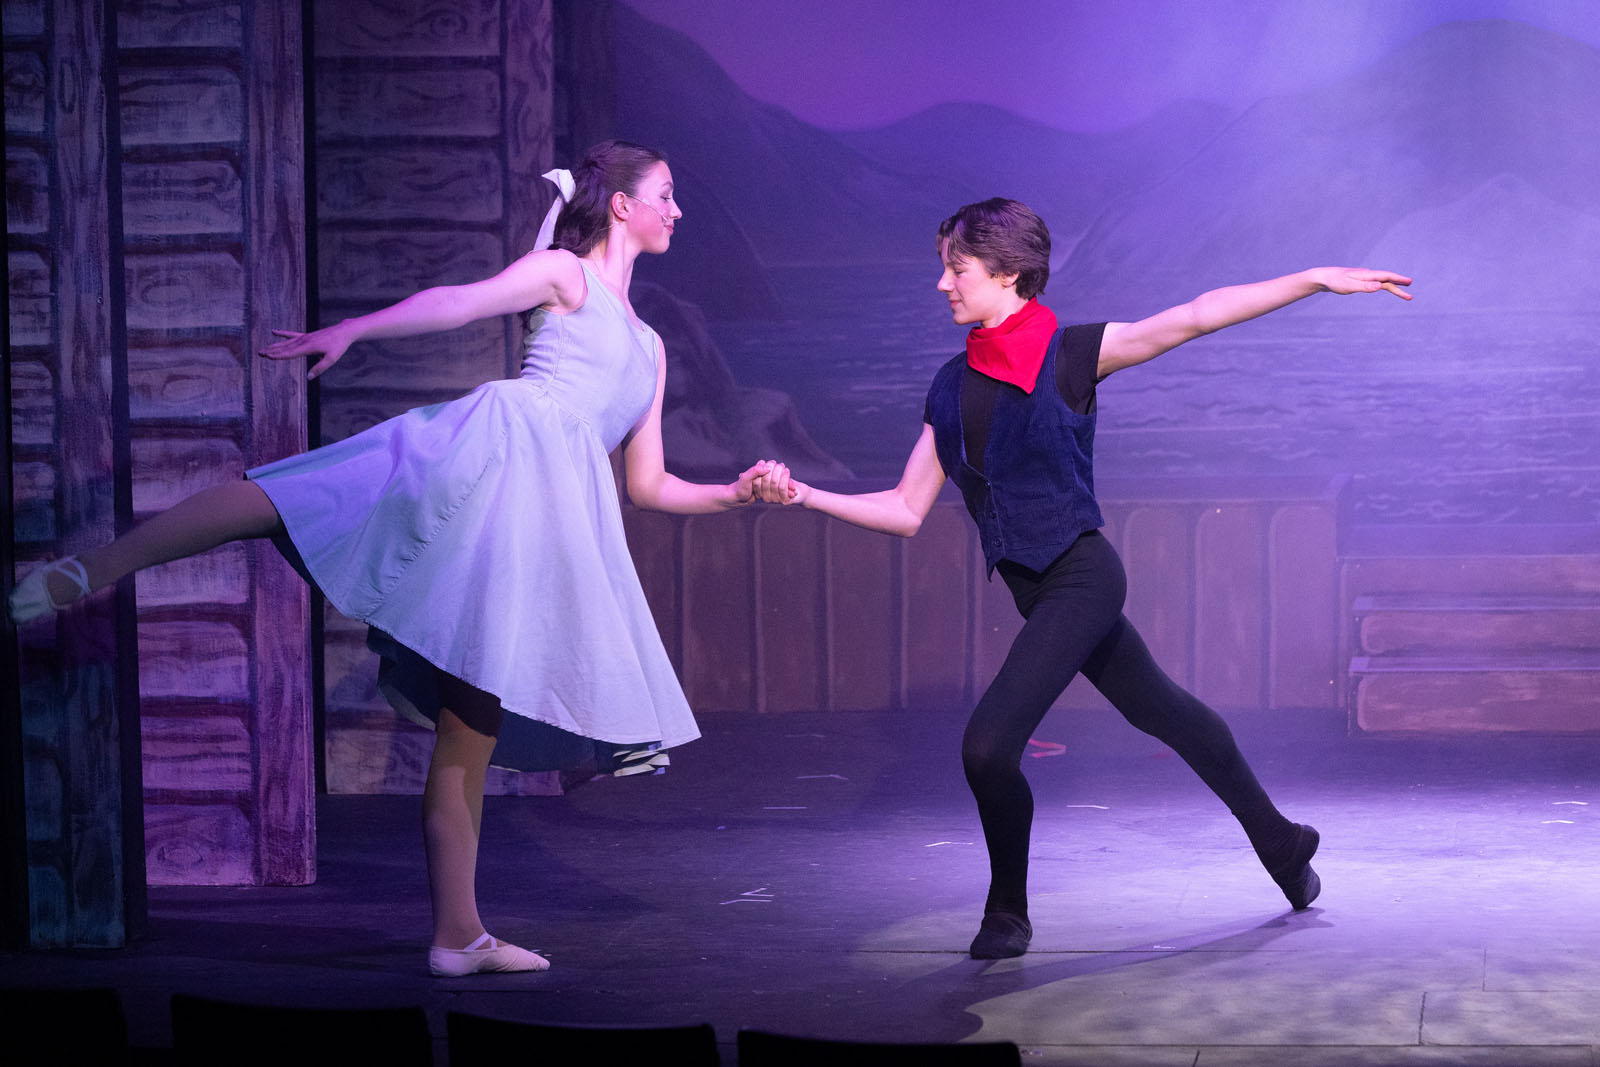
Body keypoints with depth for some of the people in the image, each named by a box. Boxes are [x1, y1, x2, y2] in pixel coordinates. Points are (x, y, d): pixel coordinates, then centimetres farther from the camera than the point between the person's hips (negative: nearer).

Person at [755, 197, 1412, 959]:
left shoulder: (1067, 355, -10)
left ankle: (1008, 913, 6)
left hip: (1080, 577, -7)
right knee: (1160, 710, 20)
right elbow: (906, 511, 8)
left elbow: (1196, 316, -14)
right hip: (1034, 586, 7)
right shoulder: (953, 387, 8)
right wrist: (806, 495, -4)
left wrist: (1319, 280, -19)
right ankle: (1279, 841, 37)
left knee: (988, 746, -16)